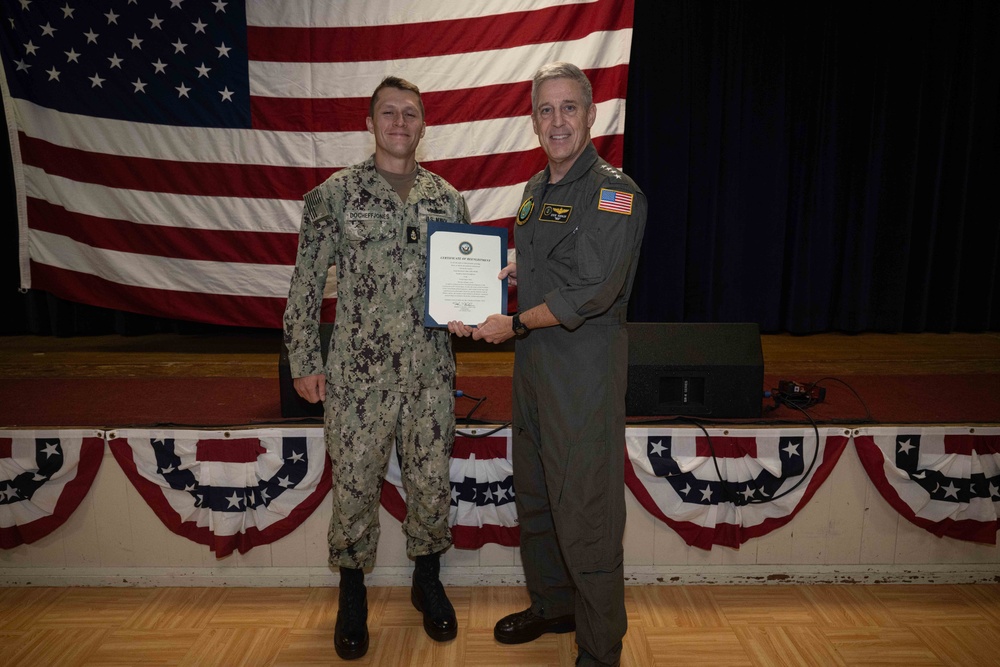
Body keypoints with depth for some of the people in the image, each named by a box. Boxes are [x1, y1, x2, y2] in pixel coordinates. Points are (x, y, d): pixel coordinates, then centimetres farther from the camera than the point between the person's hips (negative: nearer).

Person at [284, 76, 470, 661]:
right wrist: (304, 361, -3)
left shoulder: (448, 198, 8)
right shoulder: (335, 194, -1)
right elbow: (307, 282, 0)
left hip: (431, 372, 3)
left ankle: (427, 579, 36)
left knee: (432, 482, 11)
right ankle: (353, 591, 32)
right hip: (359, 373, -2)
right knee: (355, 486, 8)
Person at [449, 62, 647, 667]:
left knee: (585, 514, 0)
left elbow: (592, 291, -21)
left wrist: (514, 324, -13)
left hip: (586, 363, -8)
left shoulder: (613, 191, -13)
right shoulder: (537, 189, 13)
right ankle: (552, 606, 41)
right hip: (534, 363, 9)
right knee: (534, 497, 19)